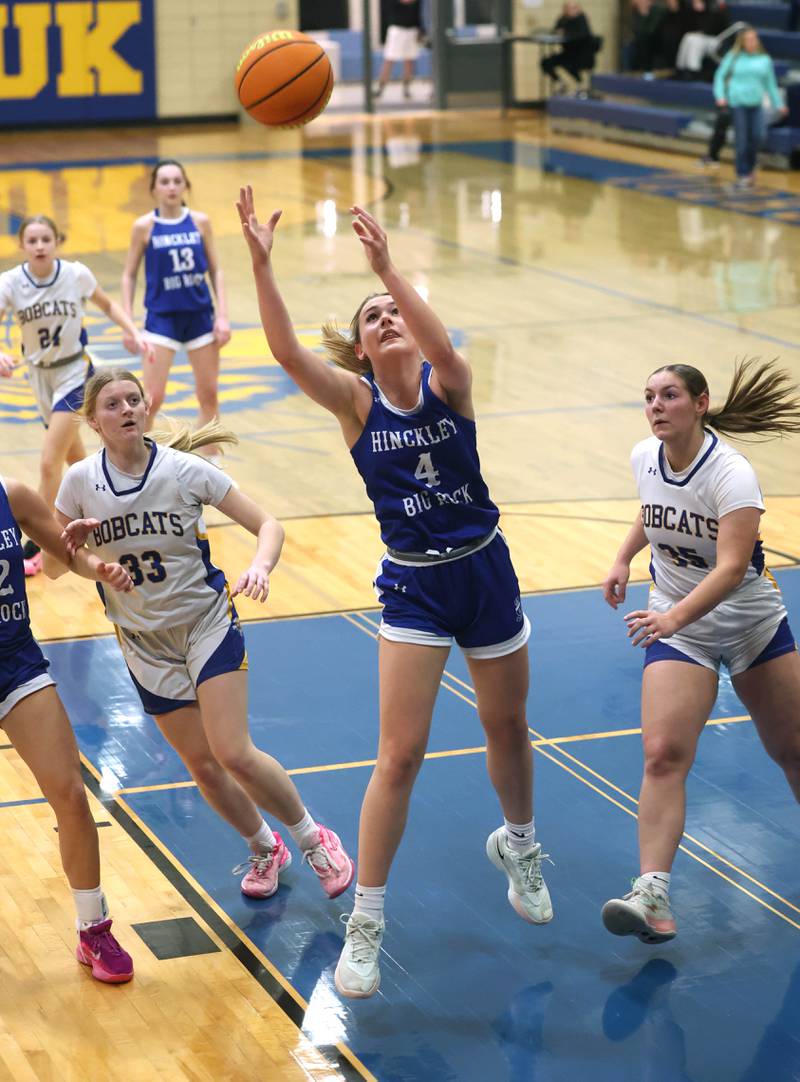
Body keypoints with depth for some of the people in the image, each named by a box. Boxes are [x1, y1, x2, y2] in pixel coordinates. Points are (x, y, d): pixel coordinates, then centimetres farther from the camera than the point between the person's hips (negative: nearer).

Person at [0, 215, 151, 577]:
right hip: (39, 375, 3)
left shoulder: (76, 275, -15)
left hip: (74, 373, -3)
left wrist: (132, 331, -10)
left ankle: (37, 547, -3)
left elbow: (106, 304, 5)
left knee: (49, 462, -11)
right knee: (74, 456, 19)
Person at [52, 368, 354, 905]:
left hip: (207, 623, -3)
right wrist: (70, 540, -21)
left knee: (234, 755, -14)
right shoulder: (80, 482, -8)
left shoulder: (185, 470, -14)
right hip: (145, 642, 3)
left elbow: (267, 524, -11)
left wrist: (260, 567, -32)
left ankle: (314, 840, 9)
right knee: (202, 765, 7)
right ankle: (265, 849, 32)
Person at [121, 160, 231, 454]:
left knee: (209, 395, 9)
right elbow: (129, 275, 2)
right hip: (161, 317, -2)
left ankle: (213, 461, 23)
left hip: (200, 315, 2)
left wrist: (222, 315, -2)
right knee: (152, 398, -7)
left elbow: (215, 270, 5)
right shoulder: (144, 226, -5)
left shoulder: (200, 222, 0)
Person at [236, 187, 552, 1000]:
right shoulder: (355, 400, -7)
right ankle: (365, 925, 1)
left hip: (485, 572, 1)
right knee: (400, 754, -7)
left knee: (507, 728, 18)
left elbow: (440, 345, -34)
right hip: (414, 588, -1)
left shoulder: (449, 385, -9)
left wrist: (386, 267, -46)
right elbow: (286, 352, -24)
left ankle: (519, 847, 47)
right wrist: (261, 264, -37)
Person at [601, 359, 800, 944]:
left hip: (753, 623, -3)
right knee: (664, 755, -15)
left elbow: (732, 567, -35)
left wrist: (674, 617, -48)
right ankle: (652, 896, -22)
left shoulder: (731, 474, -23)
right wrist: (624, 558, 5)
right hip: (675, 624, 3)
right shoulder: (644, 458, -6)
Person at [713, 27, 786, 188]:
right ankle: (742, 175, 4)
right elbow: (720, 76, 8)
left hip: (756, 104, 2)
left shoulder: (764, 60, 9)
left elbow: (770, 83, 16)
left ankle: (750, 167, 16)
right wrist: (720, 96, -4)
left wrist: (778, 104, 13)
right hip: (738, 103, -2)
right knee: (742, 139, -5)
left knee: (757, 136, -8)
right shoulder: (733, 57, 3)